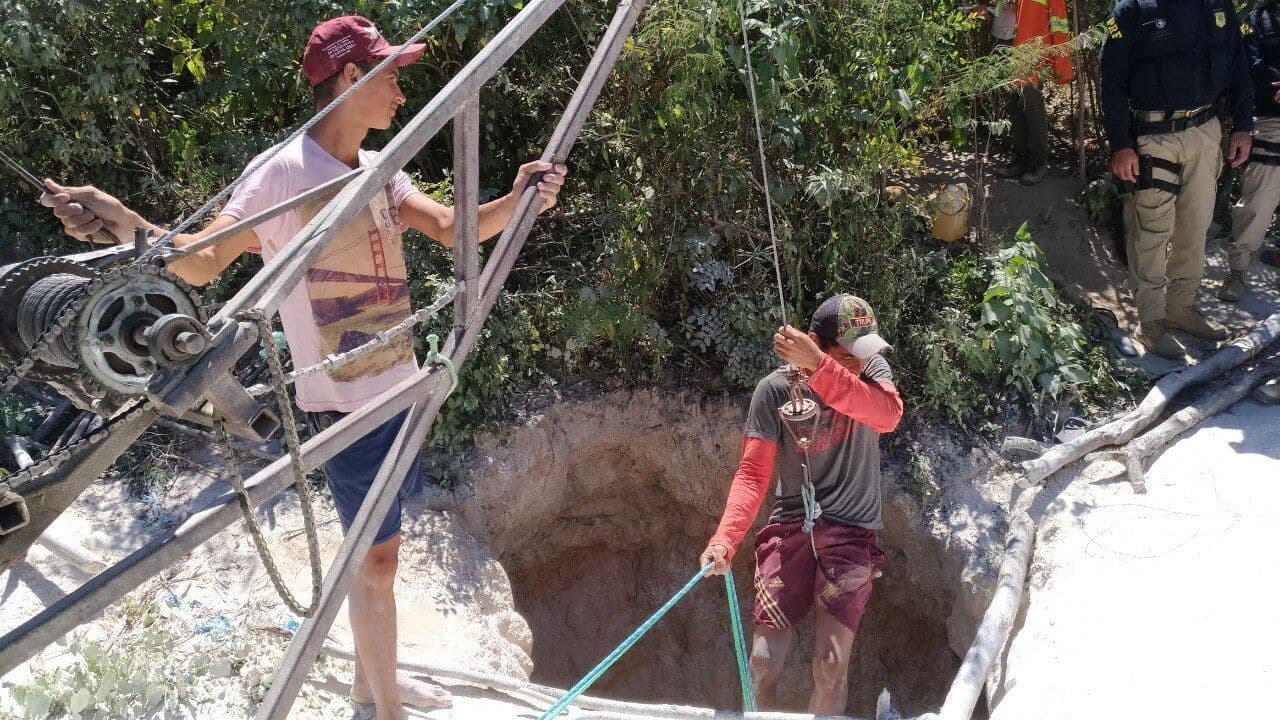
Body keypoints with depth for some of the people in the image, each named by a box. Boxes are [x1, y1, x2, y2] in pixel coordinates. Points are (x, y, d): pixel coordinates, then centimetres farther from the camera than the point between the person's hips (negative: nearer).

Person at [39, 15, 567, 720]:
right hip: (347, 404, -8)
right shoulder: (285, 171, -16)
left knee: (377, 548, 21)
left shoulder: (380, 171, 7)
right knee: (377, 559, 2)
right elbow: (203, 261, -23)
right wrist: (127, 224, -43)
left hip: (400, 391, 8)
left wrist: (514, 200, -20)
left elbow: (453, 229, -1)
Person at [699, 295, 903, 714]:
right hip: (790, 527, 0)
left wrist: (819, 367, -38)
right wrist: (725, 538, -28)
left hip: (851, 532, 0)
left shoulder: (872, 368, -4)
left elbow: (888, 415, -26)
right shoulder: (775, 389, -8)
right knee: (764, 660, -2)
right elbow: (753, 473, -11)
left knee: (831, 663, -10)